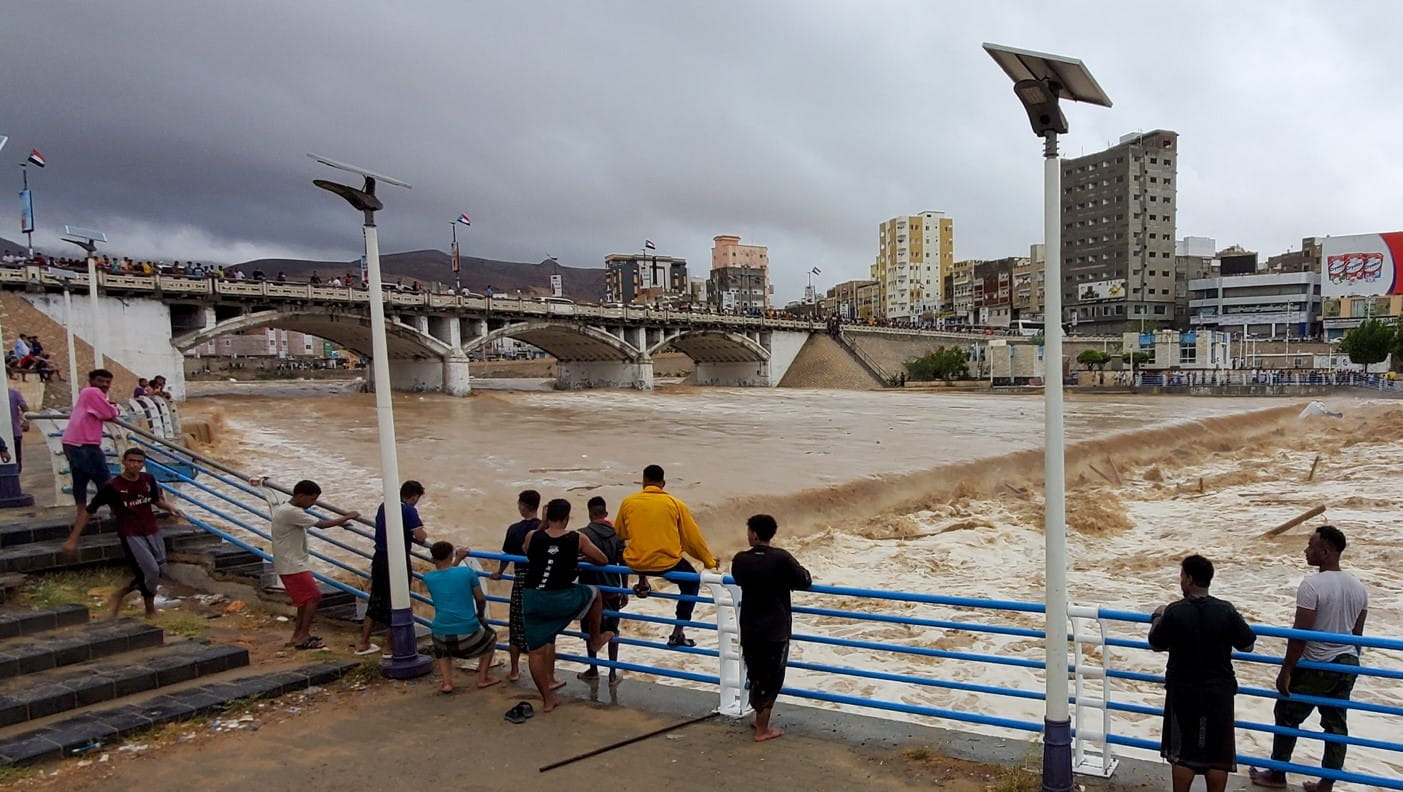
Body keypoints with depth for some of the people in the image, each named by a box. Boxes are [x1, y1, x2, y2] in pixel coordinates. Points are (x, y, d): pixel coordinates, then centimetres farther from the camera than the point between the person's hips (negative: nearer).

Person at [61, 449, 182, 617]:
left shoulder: (148, 479, -1)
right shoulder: (111, 487, -14)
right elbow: (88, 511, -7)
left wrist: (170, 508, -2)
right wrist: (73, 539, -7)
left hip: (153, 532, 6)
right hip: (131, 536, -6)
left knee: (160, 570, 8)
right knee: (151, 571, -13)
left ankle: (120, 594, 28)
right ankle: (150, 610, 12)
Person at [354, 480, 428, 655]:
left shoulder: (383, 506, 9)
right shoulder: (409, 510, -15)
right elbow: (420, 537, -20)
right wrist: (423, 532, 2)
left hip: (379, 559, 7)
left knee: (375, 600, 18)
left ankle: (363, 643, 25)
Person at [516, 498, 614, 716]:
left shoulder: (532, 537, -1)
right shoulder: (577, 539, -4)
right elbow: (602, 560, 8)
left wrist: (543, 523, 22)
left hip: (532, 600, 2)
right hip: (561, 600, -2)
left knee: (536, 650, 15)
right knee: (593, 593, 27)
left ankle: (547, 700, 22)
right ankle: (595, 639, 44)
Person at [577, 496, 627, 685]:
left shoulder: (583, 534, -13)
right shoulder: (616, 533, -4)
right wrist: (624, 591, 7)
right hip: (613, 590, 2)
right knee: (612, 632, 12)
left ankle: (593, 669, 28)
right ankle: (613, 674, 13)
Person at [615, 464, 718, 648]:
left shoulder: (628, 502, 1)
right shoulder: (675, 504, -2)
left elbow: (618, 535, 14)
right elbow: (693, 537, 4)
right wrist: (709, 562, 17)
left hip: (635, 563, 2)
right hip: (667, 563, -2)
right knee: (692, 583, 26)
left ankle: (642, 583, 25)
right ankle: (678, 634, 18)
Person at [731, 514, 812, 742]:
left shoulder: (740, 560, -6)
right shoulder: (781, 558, -18)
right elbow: (805, 582, -9)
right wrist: (787, 579, 10)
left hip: (749, 629, 4)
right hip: (775, 629, -4)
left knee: (755, 674, 19)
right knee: (771, 677, 8)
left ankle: (760, 719, 35)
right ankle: (763, 729, 15)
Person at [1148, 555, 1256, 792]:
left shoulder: (1174, 611, -15)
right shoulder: (1226, 611, -12)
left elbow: (1156, 645, -1)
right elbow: (1247, 645, 1)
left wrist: (1157, 618, 16)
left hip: (1182, 692, -1)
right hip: (1219, 692, 1)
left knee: (1182, 753, 11)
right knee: (1217, 755, 13)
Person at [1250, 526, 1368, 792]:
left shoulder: (1312, 585, -22)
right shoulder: (1358, 588, 2)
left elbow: (1300, 634, -20)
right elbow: (1357, 634, 10)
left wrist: (1286, 671, -12)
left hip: (1316, 667, -7)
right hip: (1347, 665, 7)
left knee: (1287, 717, 11)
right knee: (1336, 725, 14)